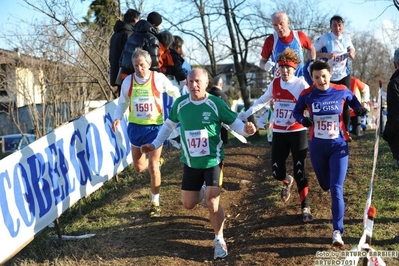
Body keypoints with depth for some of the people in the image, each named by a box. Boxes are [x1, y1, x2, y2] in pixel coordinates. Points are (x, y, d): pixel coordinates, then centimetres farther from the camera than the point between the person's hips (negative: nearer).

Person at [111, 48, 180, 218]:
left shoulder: (159, 78, -11)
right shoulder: (128, 81, -5)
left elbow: (174, 92, 8)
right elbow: (122, 103, 7)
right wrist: (117, 118, -10)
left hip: (155, 127, -3)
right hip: (135, 127, 3)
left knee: (153, 167, -6)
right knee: (139, 167, 12)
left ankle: (155, 203, 10)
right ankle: (154, 162, 48)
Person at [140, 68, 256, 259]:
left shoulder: (216, 103, -14)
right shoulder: (180, 103, -5)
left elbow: (234, 123, -8)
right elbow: (169, 125, 11)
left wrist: (246, 129, -29)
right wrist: (155, 144, 9)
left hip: (213, 161, -3)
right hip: (190, 163, 4)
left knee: (212, 204, -11)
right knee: (188, 204, 10)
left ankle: (219, 240, 13)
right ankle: (203, 192, 48)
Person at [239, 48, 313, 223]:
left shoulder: (301, 85, -9)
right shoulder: (275, 83, 3)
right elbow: (262, 100, 17)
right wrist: (246, 114, 16)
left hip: (298, 132, -3)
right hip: (279, 133, 4)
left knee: (300, 172, -3)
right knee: (277, 172, 4)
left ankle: (305, 208, 10)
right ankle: (287, 182, 41)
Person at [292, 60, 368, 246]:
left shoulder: (342, 91, -7)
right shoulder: (306, 95, -7)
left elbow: (353, 101, 14)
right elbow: (296, 112, 7)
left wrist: (359, 110, -8)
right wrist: (303, 120, -16)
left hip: (338, 146, -2)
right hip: (317, 147, 2)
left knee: (336, 189, -11)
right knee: (326, 186, 17)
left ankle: (337, 231, -8)